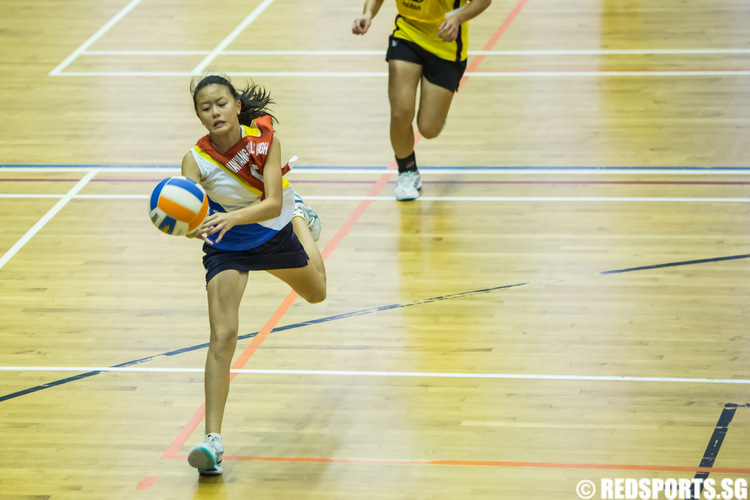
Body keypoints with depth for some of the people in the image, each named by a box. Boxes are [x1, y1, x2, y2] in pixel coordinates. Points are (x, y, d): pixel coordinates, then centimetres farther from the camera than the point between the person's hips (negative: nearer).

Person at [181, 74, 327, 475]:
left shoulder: (265, 139, -27)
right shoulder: (196, 160, -29)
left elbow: (273, 204, -35)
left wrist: (230, 217, -53)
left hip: (275, 233, 2)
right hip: (227, 247, -2)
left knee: (316, 294, 31)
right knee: (222, 337, -18)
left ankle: (301, 219, 63)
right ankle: (212, 441, -21)